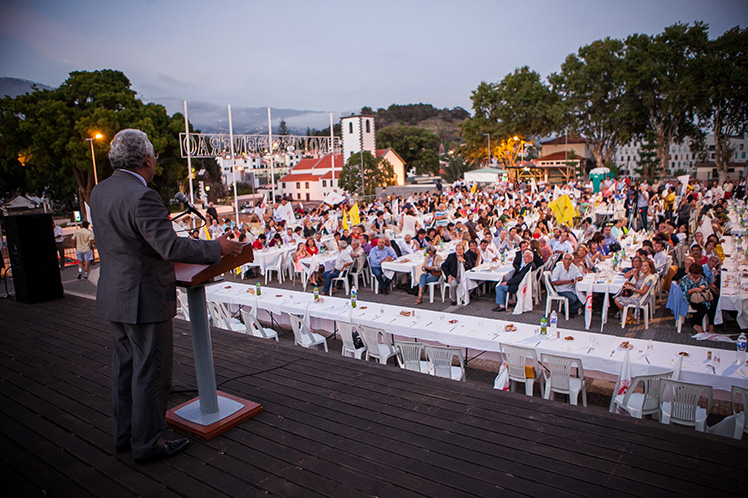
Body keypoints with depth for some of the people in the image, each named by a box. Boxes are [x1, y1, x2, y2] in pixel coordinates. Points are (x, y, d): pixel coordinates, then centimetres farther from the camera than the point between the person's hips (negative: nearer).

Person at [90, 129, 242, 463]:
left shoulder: (99, 192, 6)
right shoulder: (142, 197, -23)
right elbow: (171, 246, -28)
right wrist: (217, 248, -20)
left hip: (113, 296, 9)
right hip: (144, 300, -9)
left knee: (124, 366, 20)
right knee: (150, 372, 4)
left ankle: (124, 434, 34)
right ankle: (147, 444, 17)